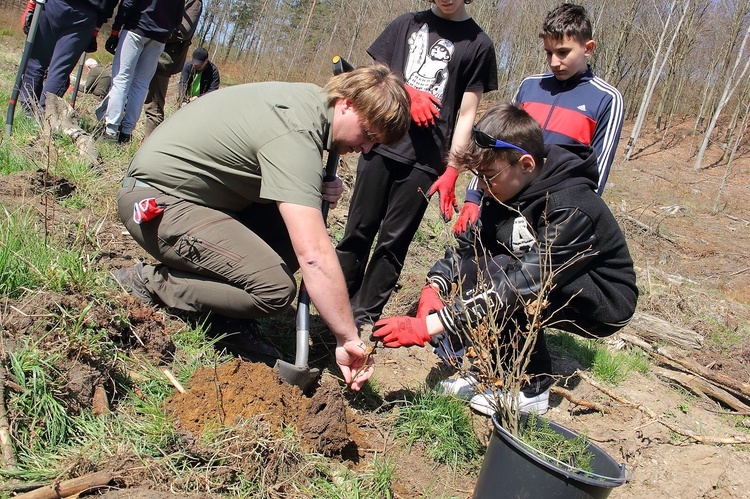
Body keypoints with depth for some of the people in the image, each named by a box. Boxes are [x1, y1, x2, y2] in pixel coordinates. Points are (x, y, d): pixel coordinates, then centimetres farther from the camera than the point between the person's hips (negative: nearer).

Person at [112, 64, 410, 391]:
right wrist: (349, 339, -29)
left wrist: (320, 190, -5)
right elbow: (314, 256, -35)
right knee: (275, 290, -21)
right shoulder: (296, 135, -27)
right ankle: (147, 283, -7)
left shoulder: (310, 98, 1)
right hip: (157, 202, -10)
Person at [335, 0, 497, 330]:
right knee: (358, 231, 4)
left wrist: (452, 169, -5)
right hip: (380, 145, 2)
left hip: (425, 161, -2)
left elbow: (466, 114, 2)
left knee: (393, 243, 1)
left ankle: (362, 318, 9)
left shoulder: (478, 44, 5)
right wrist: (406, 91, -9)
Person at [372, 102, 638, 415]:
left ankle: (531, 388, -13)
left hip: (604, 303, -7)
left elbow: (524, 283, -39)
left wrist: (431, 326, -43)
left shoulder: (572, 210, -33)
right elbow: (471, 243, -3)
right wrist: (434, 287, -22)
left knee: (506, 279, -31)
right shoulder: (511, 188, -10)